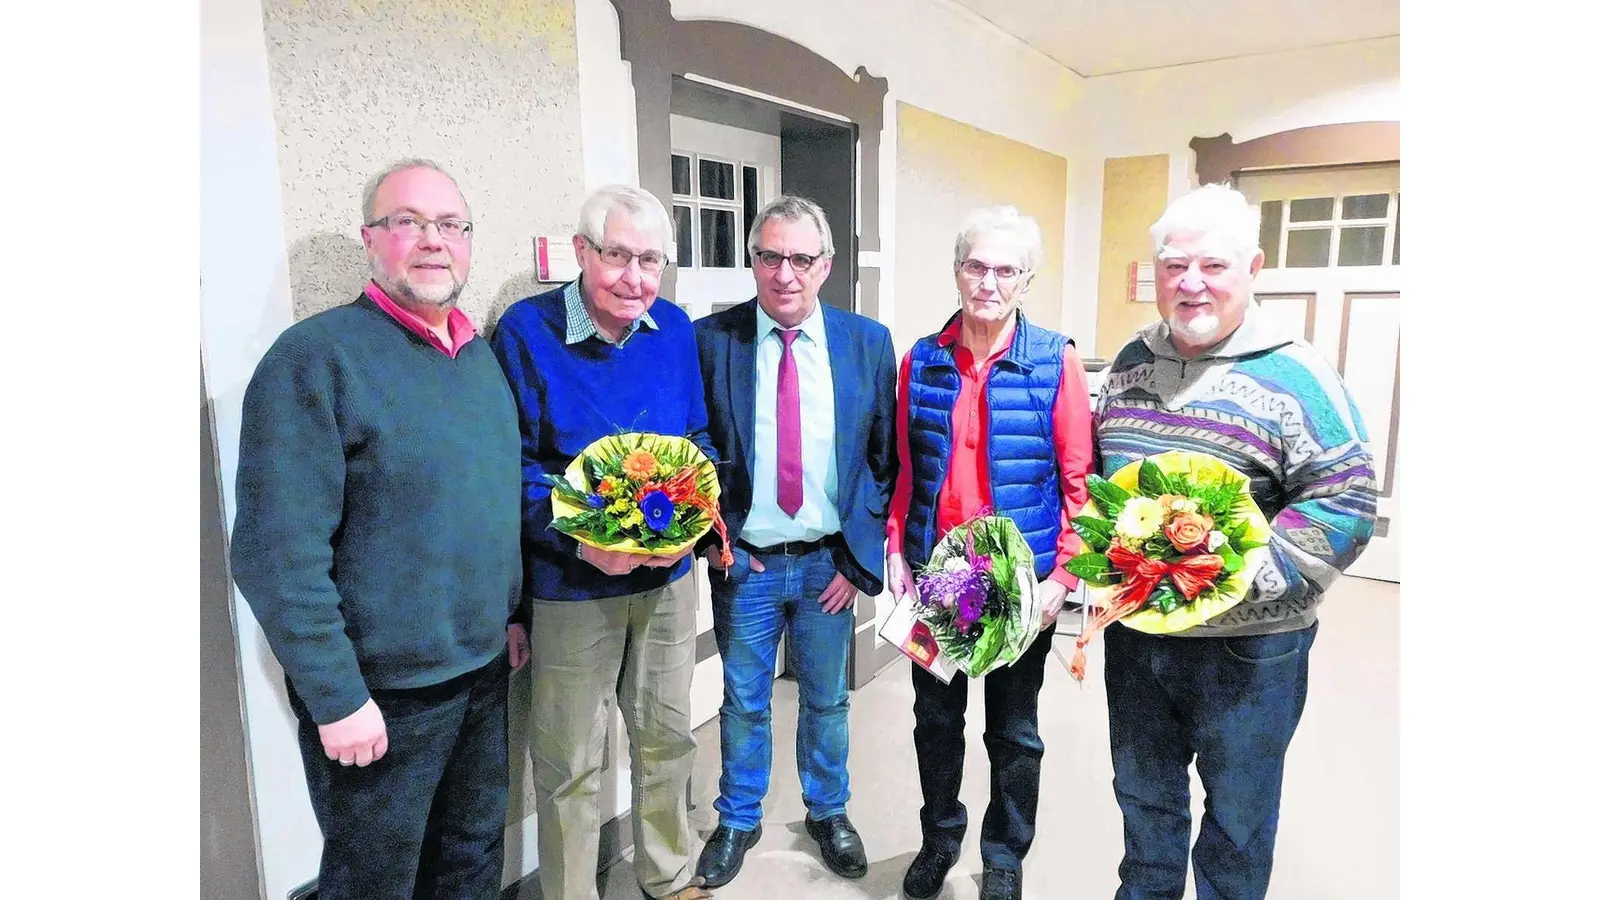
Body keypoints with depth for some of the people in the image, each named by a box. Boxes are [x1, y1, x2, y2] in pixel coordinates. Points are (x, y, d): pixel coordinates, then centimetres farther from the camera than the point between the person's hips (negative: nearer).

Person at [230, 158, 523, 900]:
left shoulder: (481, 353, 7)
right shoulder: (316, 356, -16)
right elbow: (278, 554, -20)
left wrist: (512, 613, 12)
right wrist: (337, 698, -18)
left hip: (484, 672, 7)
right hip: (380, 692, -6)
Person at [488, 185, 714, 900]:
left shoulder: (674, 329, 1)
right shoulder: (526, 330, -11)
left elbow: (698, 439, 7)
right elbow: (513, 462, -11)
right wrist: (577, 539, -25)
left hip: (668, 575, 4)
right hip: (571, 587, -4)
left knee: (667, 739, 20)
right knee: (571, 765, 11)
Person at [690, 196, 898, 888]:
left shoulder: (868, 342, -4)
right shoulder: (709, 339, -7)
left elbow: (886, 458, 0)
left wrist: (861, 557, -4)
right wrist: (712, 539, -6)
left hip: (831, 563, 1)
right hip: (744, 563, -1)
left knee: (826, 699, 19)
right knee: (743, 702, 16)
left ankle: (827, 812, 43)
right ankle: (737, 821, 40)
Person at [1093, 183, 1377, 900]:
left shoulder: (1294, 376, -13)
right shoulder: (1130, 365, 5)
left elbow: (1345, 503, -17)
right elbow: (1097, 470, 15)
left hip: (1248, 646, -5)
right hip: (1132, 631, 5)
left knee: (1238, 813, 16)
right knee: (1142, 790, 24)